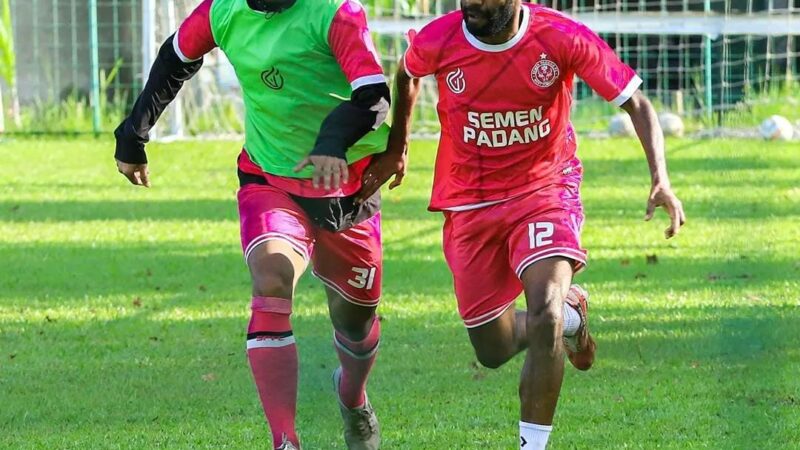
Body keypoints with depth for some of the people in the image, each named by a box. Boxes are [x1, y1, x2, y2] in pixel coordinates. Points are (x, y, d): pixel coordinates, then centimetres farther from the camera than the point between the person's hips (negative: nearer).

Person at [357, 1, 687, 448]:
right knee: (494, 352, 7)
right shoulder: (437, 41, -13)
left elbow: (637, 104, -12)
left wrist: (661, 178, -26)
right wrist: (397, 150, 22)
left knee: (545, 314, -27)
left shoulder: (563, 38, -19)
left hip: (545, 190, -3)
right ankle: (569, 313, 39)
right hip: (468, 206, 3)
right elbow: (407, 74, 13)